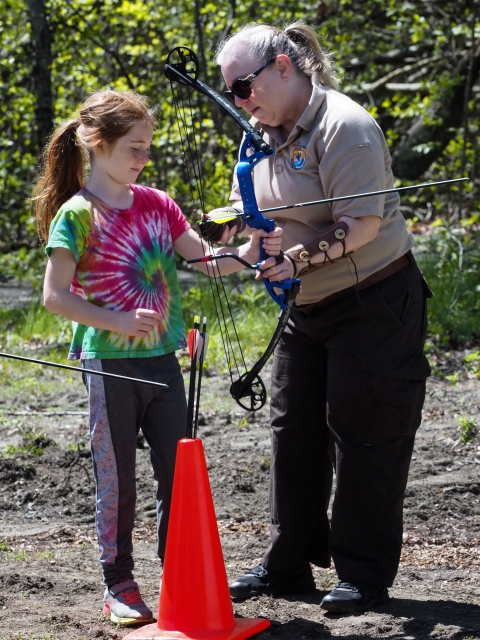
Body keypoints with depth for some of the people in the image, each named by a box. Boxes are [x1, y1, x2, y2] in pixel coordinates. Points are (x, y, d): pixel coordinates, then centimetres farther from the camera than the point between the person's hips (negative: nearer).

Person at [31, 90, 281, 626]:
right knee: (117, 479, 4)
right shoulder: (78, 214, -10)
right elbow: (55, 296, -13)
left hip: (163, 359, 6)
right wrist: (116, 321, -22)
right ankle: (119, 586, 15)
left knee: (178, 471, 9)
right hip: (110, 363, -5)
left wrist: (248, 252, -14)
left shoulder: (156, 204, 7)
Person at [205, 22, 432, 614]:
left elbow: (362, 225, -25)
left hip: (375, 303, -9)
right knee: (293, 432, 10)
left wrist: (299, 259, -31)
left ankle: (365, 574, 6)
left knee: (362, 435, -4)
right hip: (306, 310, 9)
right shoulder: (266, 134, 9)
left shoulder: (343, 126, -19)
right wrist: (238, 218, -6)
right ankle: (288, 564, 20)